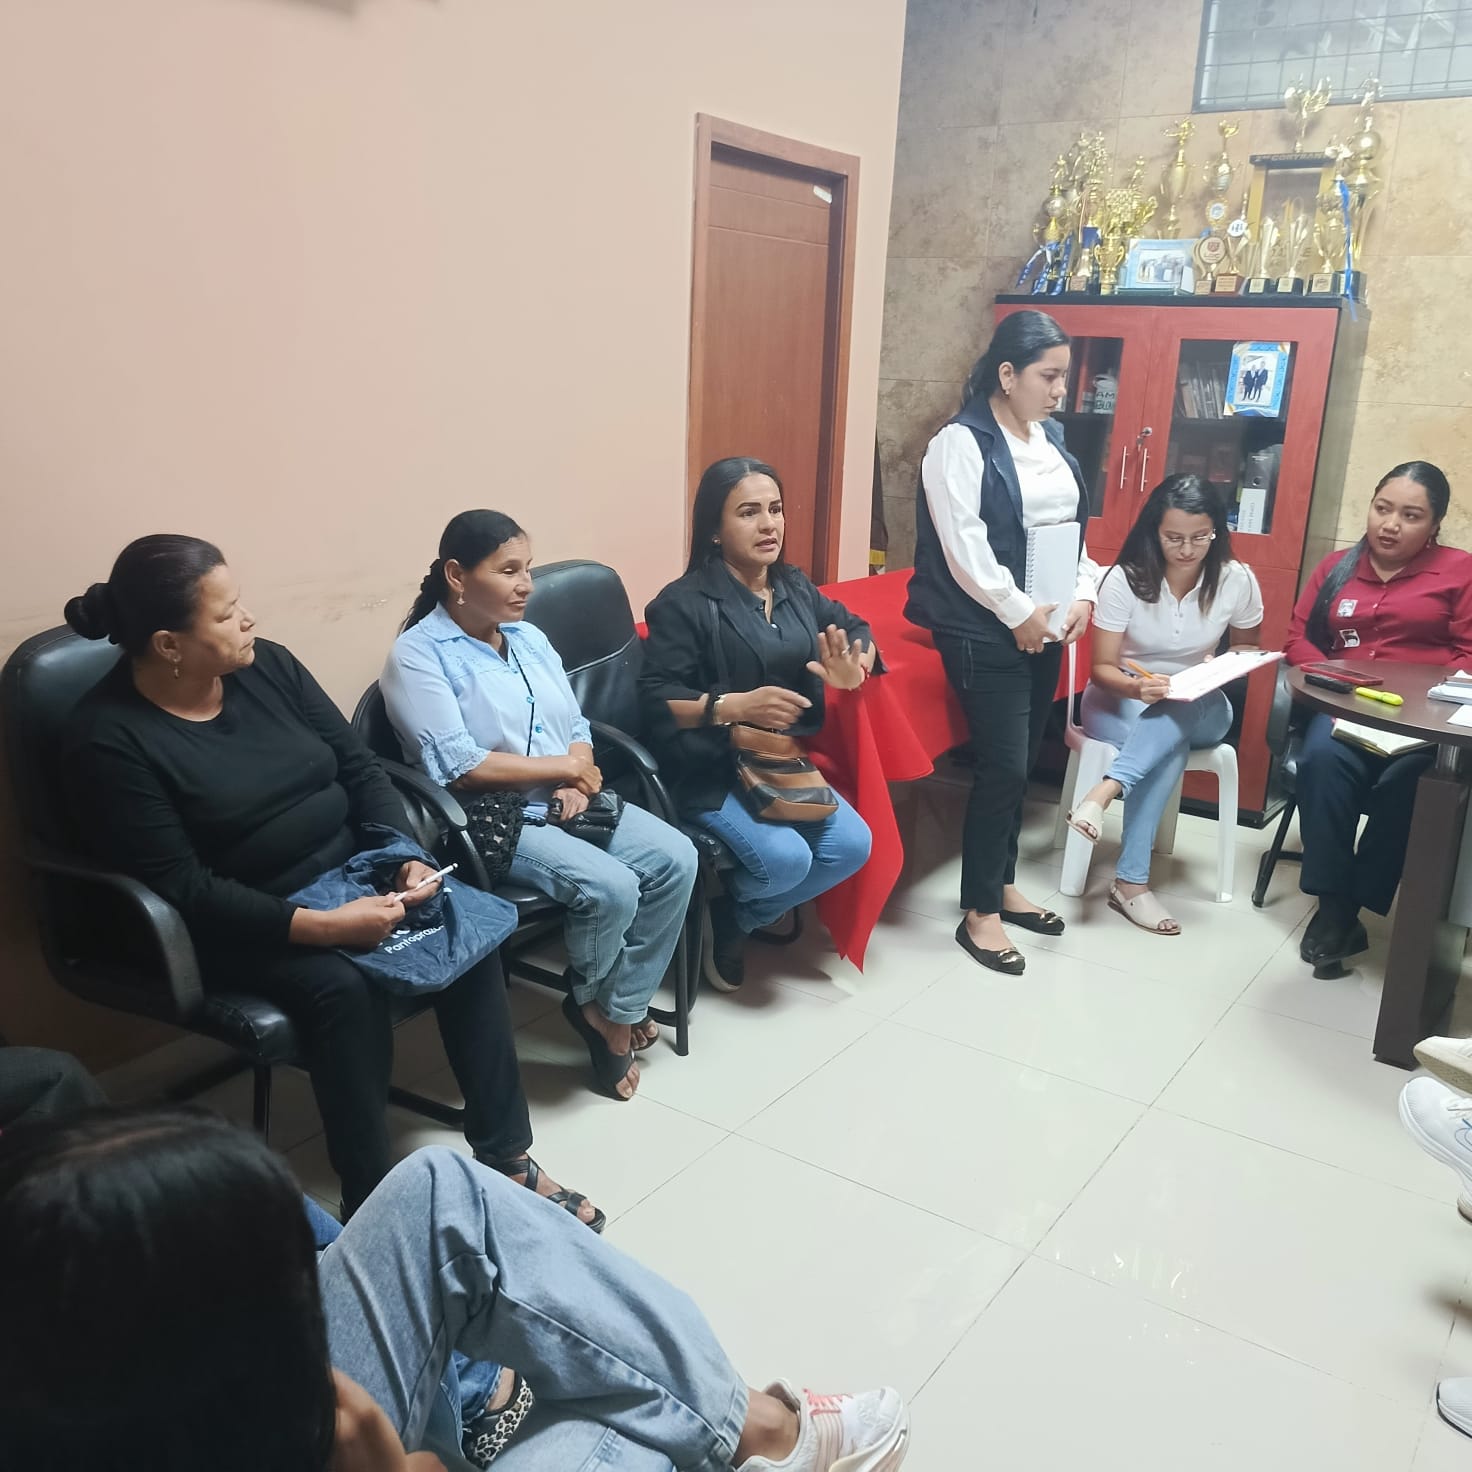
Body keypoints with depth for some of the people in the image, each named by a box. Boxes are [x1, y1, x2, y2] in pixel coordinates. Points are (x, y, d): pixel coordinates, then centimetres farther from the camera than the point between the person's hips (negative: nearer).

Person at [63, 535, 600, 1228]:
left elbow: (360, 768, 3)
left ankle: (507, 1158, -7)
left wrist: (407, 855, -13)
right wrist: (320, 925, -30)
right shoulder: (112, 739, -17)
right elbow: (184, 890, -21)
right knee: (343, 987, -32)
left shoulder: (266, 665, -1)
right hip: (241, 925, -5)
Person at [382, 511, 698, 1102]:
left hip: (564, 804, 8)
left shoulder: (528, 637, 13)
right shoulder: (418, 654, -10)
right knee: (610, 887, -26)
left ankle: (621, 1009, 1)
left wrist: (577, 782, -9)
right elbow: (457, 765, -20)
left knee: (675, 859, -12)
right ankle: (595, 1005, 5)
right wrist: (564, 767, -13)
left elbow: (577, 726, 14)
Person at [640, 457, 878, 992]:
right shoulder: (684, 603, -13)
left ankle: (732, 922, 9)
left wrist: (853, 669, -7)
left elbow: (856, 629, 19)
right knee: (786, 858, -27)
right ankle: (716, 923, 9)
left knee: (852, 845, -12)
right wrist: (735, 705, -32)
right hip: (712, 772, -7)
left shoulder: (795, 587, 8)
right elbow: (656, 701, -17)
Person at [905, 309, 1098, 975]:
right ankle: (979, 913, 6)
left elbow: (1077, 525, 16)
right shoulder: (961, 443, -12)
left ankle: (1002, 885, 28)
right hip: (986, 632, -8)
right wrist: (1018, 613, -16)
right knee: (1003, 767, -7)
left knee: (1022, 763, 13)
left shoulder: (1052, 438, 12)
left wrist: (1083, 595, 2)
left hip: (1046, 628, 8)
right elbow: (964, 546, -19)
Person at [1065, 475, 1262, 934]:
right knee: (1170, 748, -35)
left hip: (1198, 710, 2)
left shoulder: (1237, 580, -10)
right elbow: (1102, 668, -12)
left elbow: (1246, 648, 9)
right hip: (1119, 699, -2)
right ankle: (1131, 881, -34)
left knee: (1175, 717, -37)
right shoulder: (1125, 579, -17)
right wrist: (1137, 687, -35)